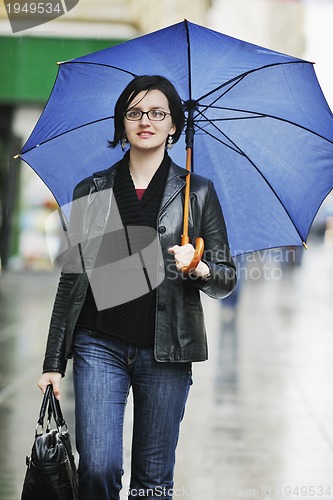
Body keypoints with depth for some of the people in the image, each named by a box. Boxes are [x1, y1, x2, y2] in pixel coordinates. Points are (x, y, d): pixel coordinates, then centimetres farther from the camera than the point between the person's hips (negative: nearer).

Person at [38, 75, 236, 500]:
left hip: (165, 351, 0)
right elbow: (72, 279, 10)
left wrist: (199, 269, -17)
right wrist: (53, 362, 7)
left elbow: (226, 280, 7)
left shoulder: (197, 192, 6)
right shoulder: (91, 192, 9)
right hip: (100, 345, 0)